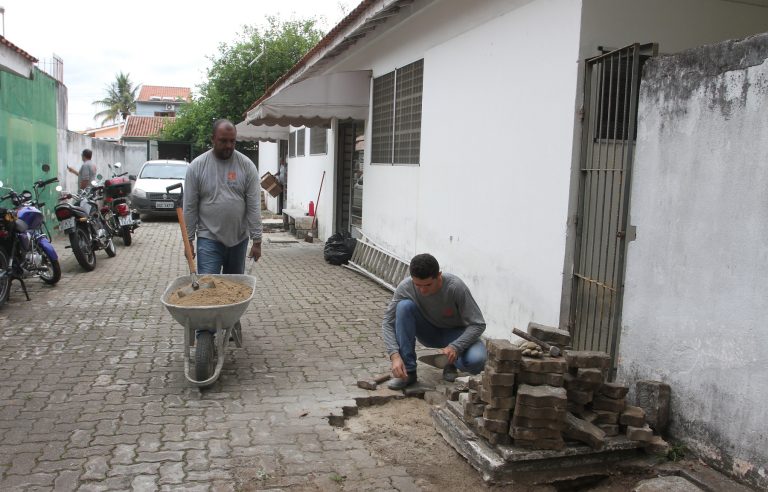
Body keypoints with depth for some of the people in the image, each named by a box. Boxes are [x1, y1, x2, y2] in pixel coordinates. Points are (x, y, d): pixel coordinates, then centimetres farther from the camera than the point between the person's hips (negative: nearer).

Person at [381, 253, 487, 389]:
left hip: (455, 333, -2)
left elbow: (478, 324, -24)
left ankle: (451, 361, 3)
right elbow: (388, 323, -17)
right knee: (404, 306, -29)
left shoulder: (456, 287, -31)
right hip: (428, 332, 2)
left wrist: (455, 347, -38)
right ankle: (408, 371, -19)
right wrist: (395, 355, -32)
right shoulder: (405, 287, -24)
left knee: (477, 360, -34)